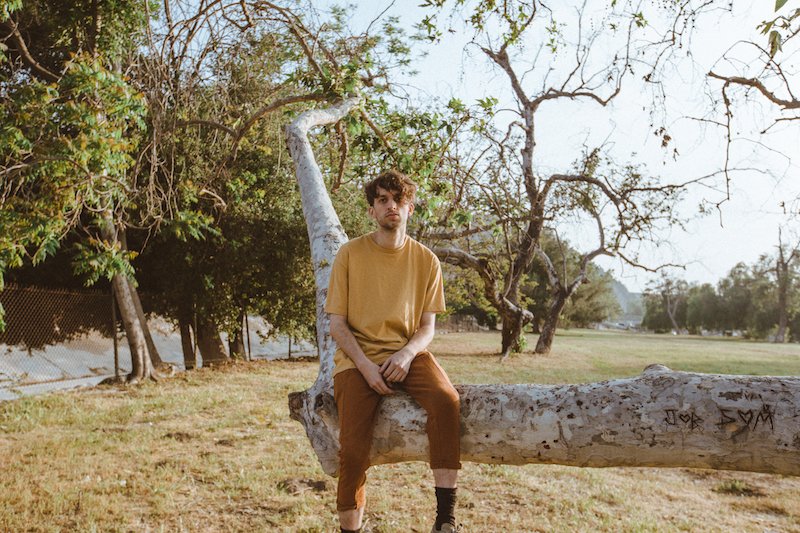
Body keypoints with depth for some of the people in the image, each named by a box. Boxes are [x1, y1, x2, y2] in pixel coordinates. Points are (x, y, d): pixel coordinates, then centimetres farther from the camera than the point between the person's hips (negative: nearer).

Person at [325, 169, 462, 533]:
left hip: (408, 354, 1)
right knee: (353, 447, -20)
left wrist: (407, 354, -15)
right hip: (358, 357, -1)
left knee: (446, 400, -30)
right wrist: (365, 366, -16)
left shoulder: (426, 260, 6)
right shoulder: (350, 254, 1)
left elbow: (427, 325, 7)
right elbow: (337, 324, 0)